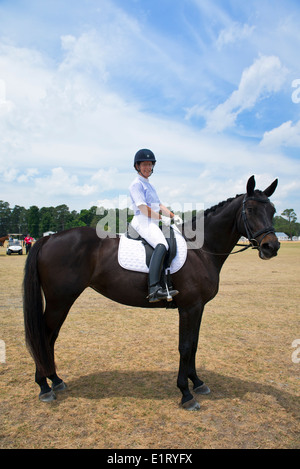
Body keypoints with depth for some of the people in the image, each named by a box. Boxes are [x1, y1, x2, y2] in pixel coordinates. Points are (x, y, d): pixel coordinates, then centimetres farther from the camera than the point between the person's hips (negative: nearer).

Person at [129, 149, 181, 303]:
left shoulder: (149, 185, 27)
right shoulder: (136, 184, -1)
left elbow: (159, 205, 25)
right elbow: (143, 208, -13)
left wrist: (173, 216, 10)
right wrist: (162, 218, -14)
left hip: (153, 222, 11)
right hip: (142, 221, -10)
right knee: (161, 246, -32)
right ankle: (154, 289, -42)